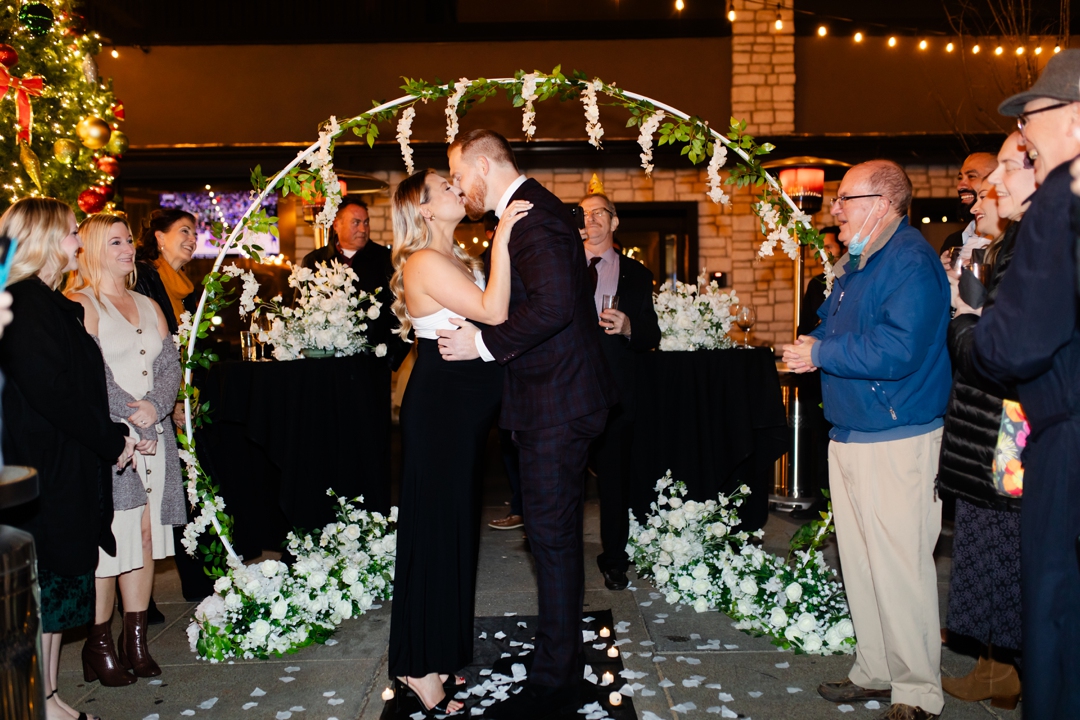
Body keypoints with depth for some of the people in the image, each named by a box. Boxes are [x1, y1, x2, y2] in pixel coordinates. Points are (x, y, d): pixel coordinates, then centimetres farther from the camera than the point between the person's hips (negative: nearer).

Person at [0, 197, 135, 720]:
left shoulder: (54, 304, 15)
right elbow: (51, 392, -21)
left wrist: (112, 436, 6)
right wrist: (112, 441, -12)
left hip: (69, 466, 10)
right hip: (44, 468, -10)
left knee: (56, 581, 14)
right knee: (44, 582, -1)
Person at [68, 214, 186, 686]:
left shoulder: (149, 306, 18)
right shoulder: (81, 304, -3)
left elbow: (171, 364, 8)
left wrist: (155, 407, -10)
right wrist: (134, 422, -14)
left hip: (155, 437, 6)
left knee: (145, 536, 6)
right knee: (107, 539, -4)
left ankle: (136, 639, 13)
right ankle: (98, 646, 6)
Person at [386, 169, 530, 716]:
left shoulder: (456, 259, 16)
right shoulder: (425, 262, -16)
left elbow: (490, 311, 10)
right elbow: (493, 312, -25)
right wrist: (501, 239, -22)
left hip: (463, 406, 10)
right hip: (440, 407, -10)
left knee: (455, 523, 16)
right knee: (436, 525, -2)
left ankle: (440, 650, 30)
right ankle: (419, 667, 11)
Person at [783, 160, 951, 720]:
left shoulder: (912, 262, -15)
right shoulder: (854, 263, 16)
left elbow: (897, 351, -26)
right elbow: (834, 326, 27)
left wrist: (822, 354, -16)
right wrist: (810, 345, 5)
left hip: (897, 442, -10)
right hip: (849, 436, 10)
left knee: (900, 570, -4)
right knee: (858, 563, 15)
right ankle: (875, 673, 28)